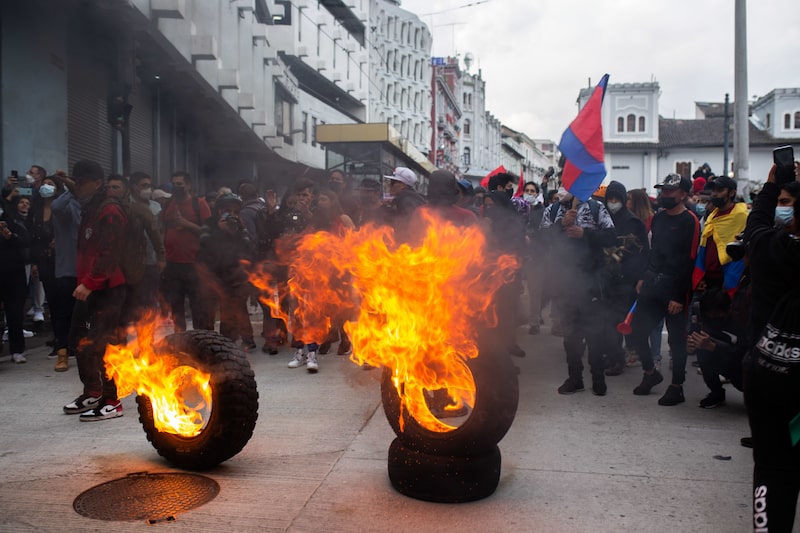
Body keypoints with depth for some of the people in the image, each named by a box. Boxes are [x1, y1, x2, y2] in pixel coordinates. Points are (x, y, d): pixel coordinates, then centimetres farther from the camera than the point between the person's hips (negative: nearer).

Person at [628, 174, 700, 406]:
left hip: (674, 290, -7)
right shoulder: (659, 218, 13)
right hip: (652, 286, 7)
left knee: (676, 339, 3)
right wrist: (644, 278, 14)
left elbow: (688, 262, -15)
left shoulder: (689, 221, -10)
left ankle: (676, 388, 16)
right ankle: (650, 372, 28)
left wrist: (679, 296, -18)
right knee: (636, 332, 7)